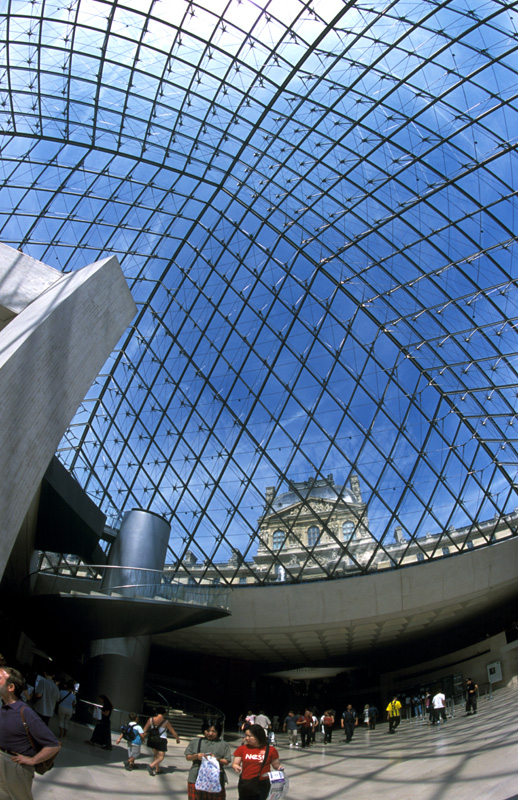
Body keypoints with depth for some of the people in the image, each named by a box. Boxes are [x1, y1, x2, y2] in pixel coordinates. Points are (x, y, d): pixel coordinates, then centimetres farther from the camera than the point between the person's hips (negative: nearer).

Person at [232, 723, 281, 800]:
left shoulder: (270, 750, -6)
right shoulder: (242, 748, -2)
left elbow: (276, 764, 4)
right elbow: (235, 764, 1)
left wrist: (279, 767, -18)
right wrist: (236, 767, -21)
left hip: (262, 785, -1)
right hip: (245, 784, 2)